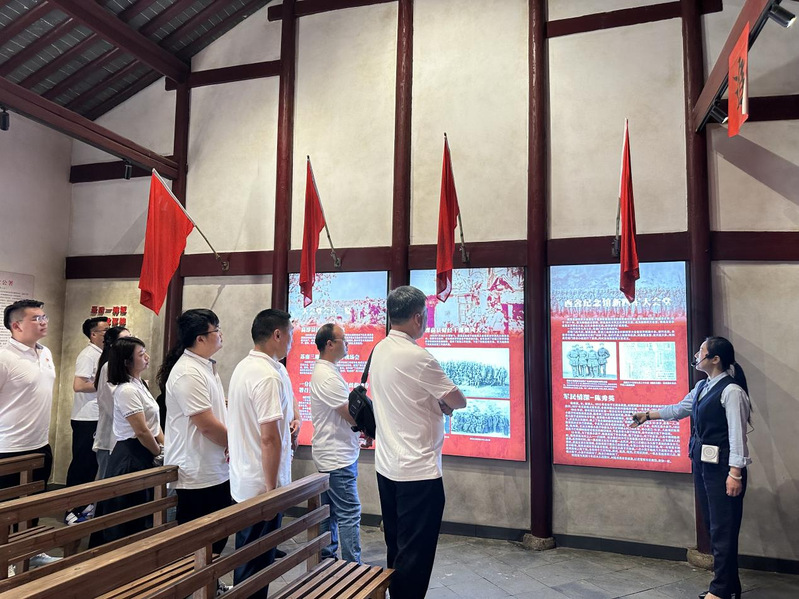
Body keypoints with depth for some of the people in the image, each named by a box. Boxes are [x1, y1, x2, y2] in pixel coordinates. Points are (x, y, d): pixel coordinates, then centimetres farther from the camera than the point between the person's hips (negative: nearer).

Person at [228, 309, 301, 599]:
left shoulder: (243, 367, 7)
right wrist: (272, 489, -20)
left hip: (242, 482, 10)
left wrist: (293, 419, 9)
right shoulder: (269, 376, -23)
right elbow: (269, 438, -26)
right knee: (257, 564, 5)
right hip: (263, 485, -10)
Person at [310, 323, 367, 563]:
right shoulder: (328, 377, -21)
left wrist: (362, 431, 9)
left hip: (331, 455, 11)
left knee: (329, 511, 18)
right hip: (338, 457, -11)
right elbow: (352, 416, -20)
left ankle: (326, 556, 29)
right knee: (349, 515, -4)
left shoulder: (325, 371, 13)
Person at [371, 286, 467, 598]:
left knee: (396, 549, 19)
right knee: (415, 555, 3)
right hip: (418, 471, -8)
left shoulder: (380, 351, 5)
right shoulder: (417, 357, -20)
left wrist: (436, 403, 3)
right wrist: (443, 401, 10)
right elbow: (459, 401, -10)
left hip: (387, 467, 9)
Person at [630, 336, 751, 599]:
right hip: (702, 462, 9)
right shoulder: (702, 387, 10)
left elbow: (737, 435, -18)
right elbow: (679, 410, 24)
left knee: (723, 528, 0)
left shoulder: (731, 391, -16)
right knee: (713, 524, 15)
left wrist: (735, 473, -21)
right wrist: (647, 415, 30)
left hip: (721, 466, -9)